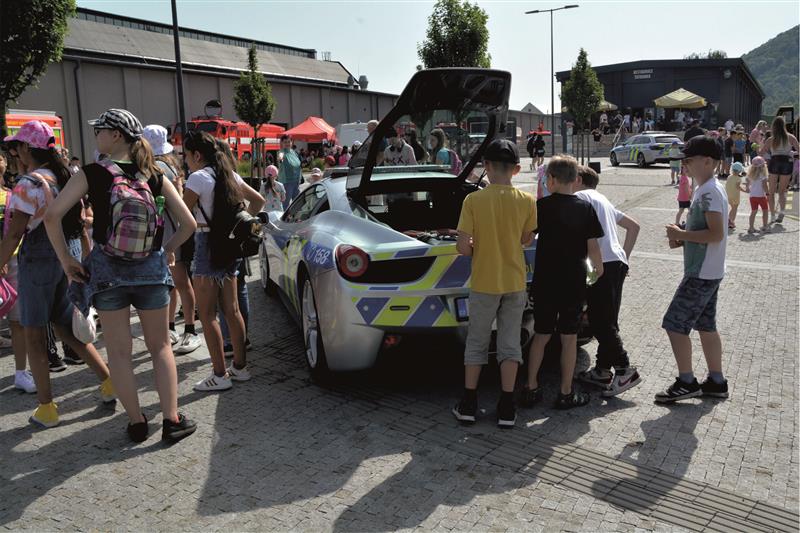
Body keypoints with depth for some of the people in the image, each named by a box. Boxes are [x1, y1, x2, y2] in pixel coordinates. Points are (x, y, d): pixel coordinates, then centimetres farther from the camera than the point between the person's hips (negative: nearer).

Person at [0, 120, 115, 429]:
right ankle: (108, 381, 16)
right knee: (66, 327, 18)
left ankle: (46, 408, 11)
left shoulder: (28, 184, -14)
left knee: (34, 336, 5)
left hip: (39, 260, -7)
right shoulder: (66, 177, 8)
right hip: (69, 256, 7)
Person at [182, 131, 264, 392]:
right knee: (231, 310, 13)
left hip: (207, 246, -8)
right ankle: (240, 367, 20)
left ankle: (220, 375, 3)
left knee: (207, 314, -1)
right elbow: (258, 201, 18)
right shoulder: (229, 175, 12)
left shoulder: (198, 177, -12)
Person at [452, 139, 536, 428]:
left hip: (484, 283, -2)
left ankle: (468, 404, 20)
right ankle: (507, 408, 15)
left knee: (476, 342, 13)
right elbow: (526, 240, 6)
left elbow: (463, 247, -14)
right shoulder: (527, 201, -7)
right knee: (510, 343, 12)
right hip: (515, 283, 2)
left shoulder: (473, 200, -14)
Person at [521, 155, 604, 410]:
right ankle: (566, 393, 15)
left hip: (545, 283, 0)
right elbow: (593, 247, -2)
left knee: (541, 335, 12)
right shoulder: (586, 207, -2)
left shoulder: (542, 206, -6)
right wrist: (600, 271, 13)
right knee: (569, 338, 8)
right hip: (574, 283, 0)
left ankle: (531, 388, 16)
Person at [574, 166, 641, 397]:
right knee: (605, 322, 12)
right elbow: (634, 226, 29)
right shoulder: (603, 200, 27)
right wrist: (625, 256, 23)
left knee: (601, 323, -8)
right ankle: (602, 371, 17)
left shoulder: (581, 197, 1)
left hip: (604, 265, -9)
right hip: (617, 262, 9)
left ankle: (625, 370, -8)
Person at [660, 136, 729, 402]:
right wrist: (683, 239, 6)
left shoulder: (710, 193, -19)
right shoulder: (706, 190, 13)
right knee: (705, 325, 16)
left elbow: (716, 234, -26)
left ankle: (686, 382, 5)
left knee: (675, 324, -5)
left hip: (701, 273, -10)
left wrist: (681, 234, -18)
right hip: (706, 271, 10)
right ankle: (716, 382, 24)